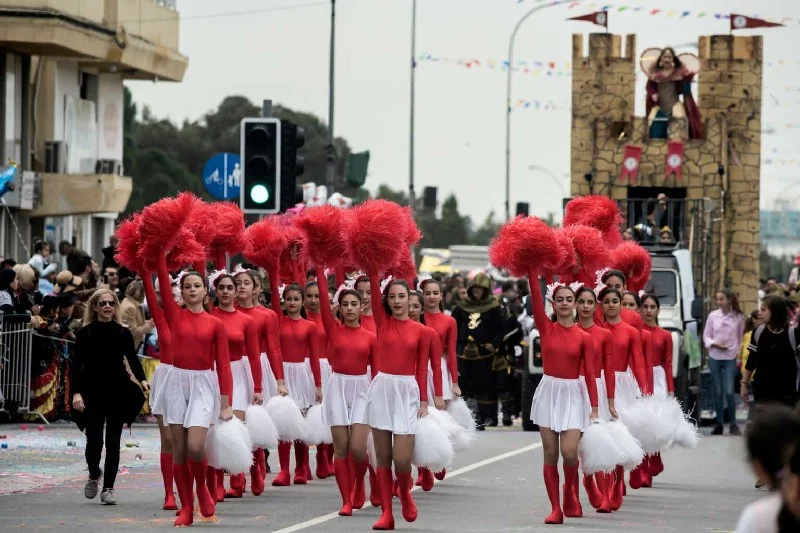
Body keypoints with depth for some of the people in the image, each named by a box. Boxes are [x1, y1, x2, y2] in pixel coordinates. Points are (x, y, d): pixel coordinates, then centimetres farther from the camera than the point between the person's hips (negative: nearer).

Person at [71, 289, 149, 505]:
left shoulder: (123, 333, 5)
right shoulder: (85, 333, 0)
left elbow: (132, 359, 8)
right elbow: (76, 365, -2)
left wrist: (142, 380, -10)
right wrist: (76, 392, -13)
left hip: (118, 393, 1)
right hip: (93, 393, -1)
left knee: (113, 442, 0)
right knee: (94, 440, -4)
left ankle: (108, 488, 7)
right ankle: (94, 475, 25)